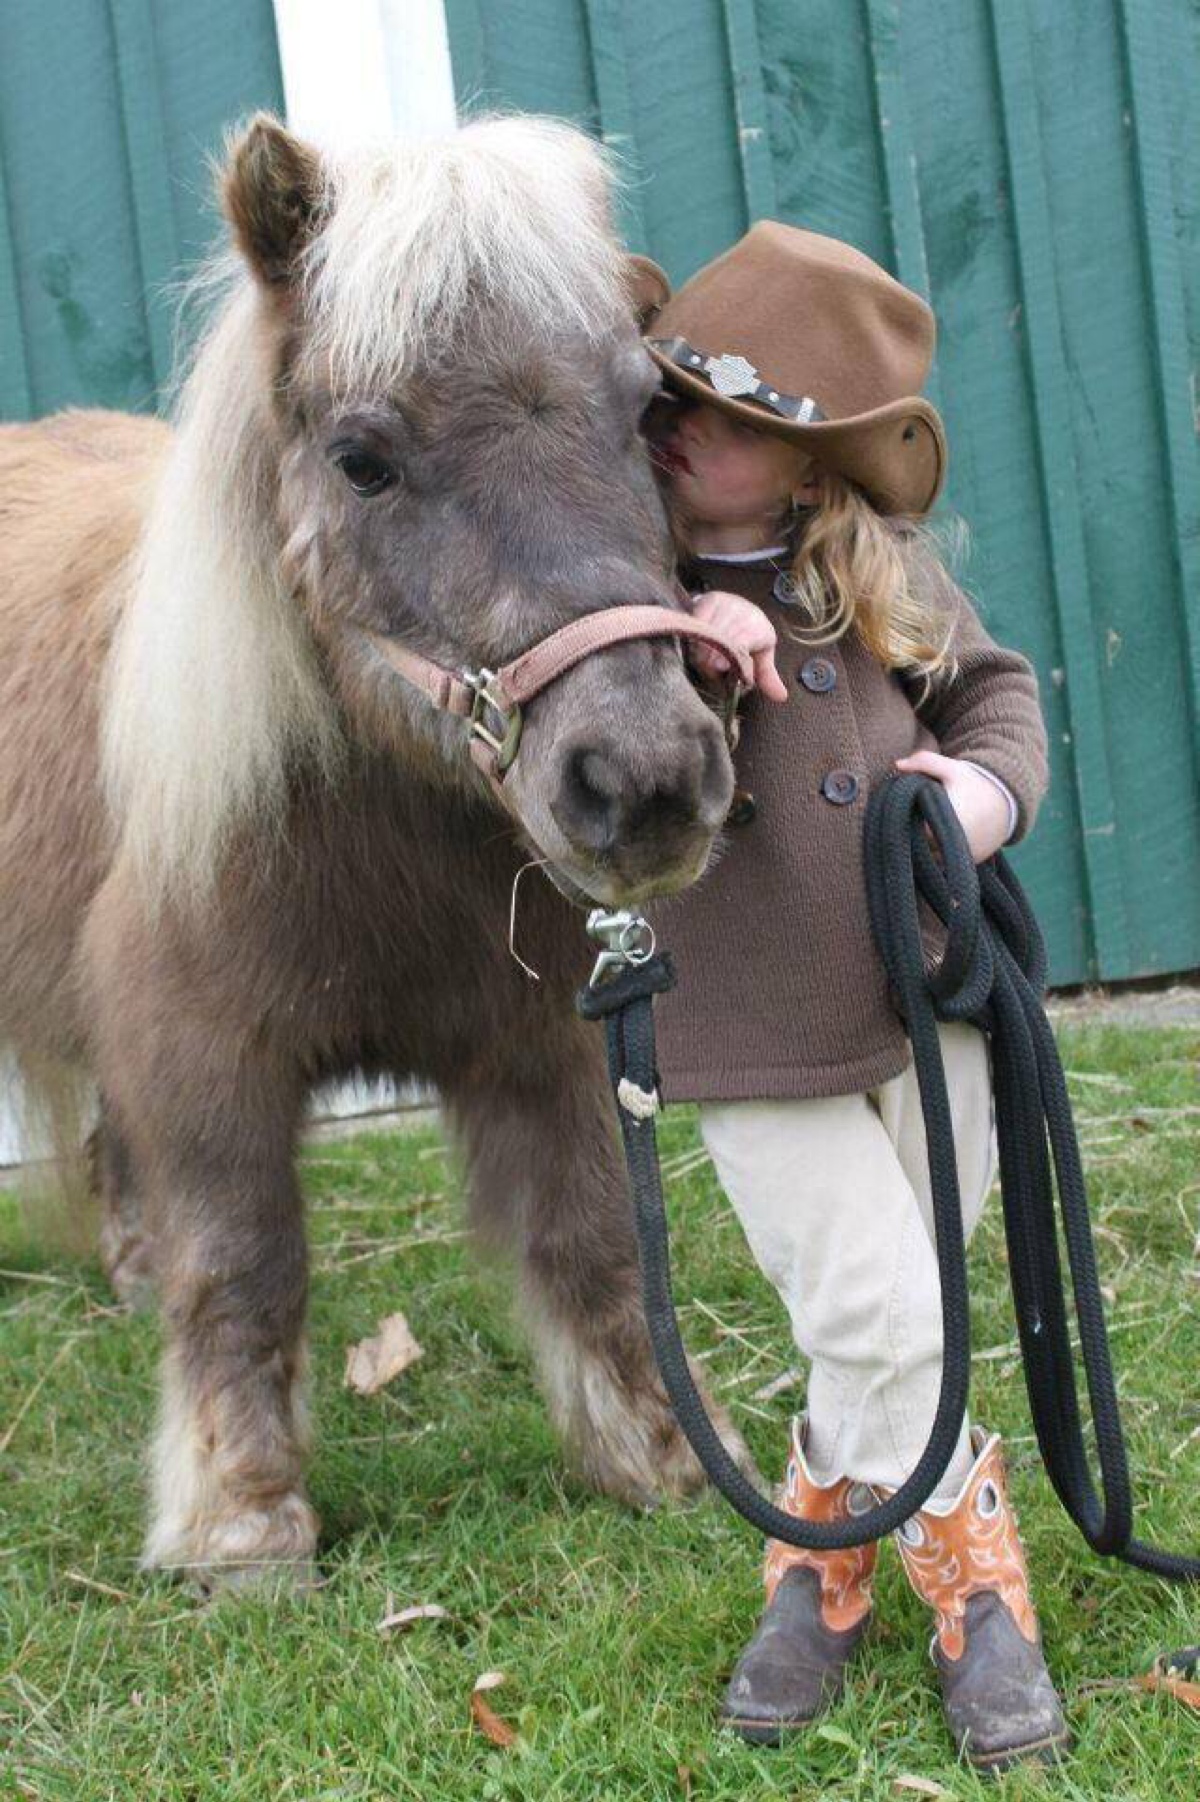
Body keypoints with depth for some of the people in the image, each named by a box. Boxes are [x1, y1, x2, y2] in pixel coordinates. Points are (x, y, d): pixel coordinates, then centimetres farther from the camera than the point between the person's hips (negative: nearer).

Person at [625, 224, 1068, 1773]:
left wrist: (993, 785, -9)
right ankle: (973, 1583, 21)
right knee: (881, 1322, -4)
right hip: (752, 1044, -3)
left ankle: (821, 1550, 35)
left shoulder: (888, 567, -1)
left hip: (929, 1004, 4)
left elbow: (993, 685, 12)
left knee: (896, 1325, 12)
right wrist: (676, 650, -31)